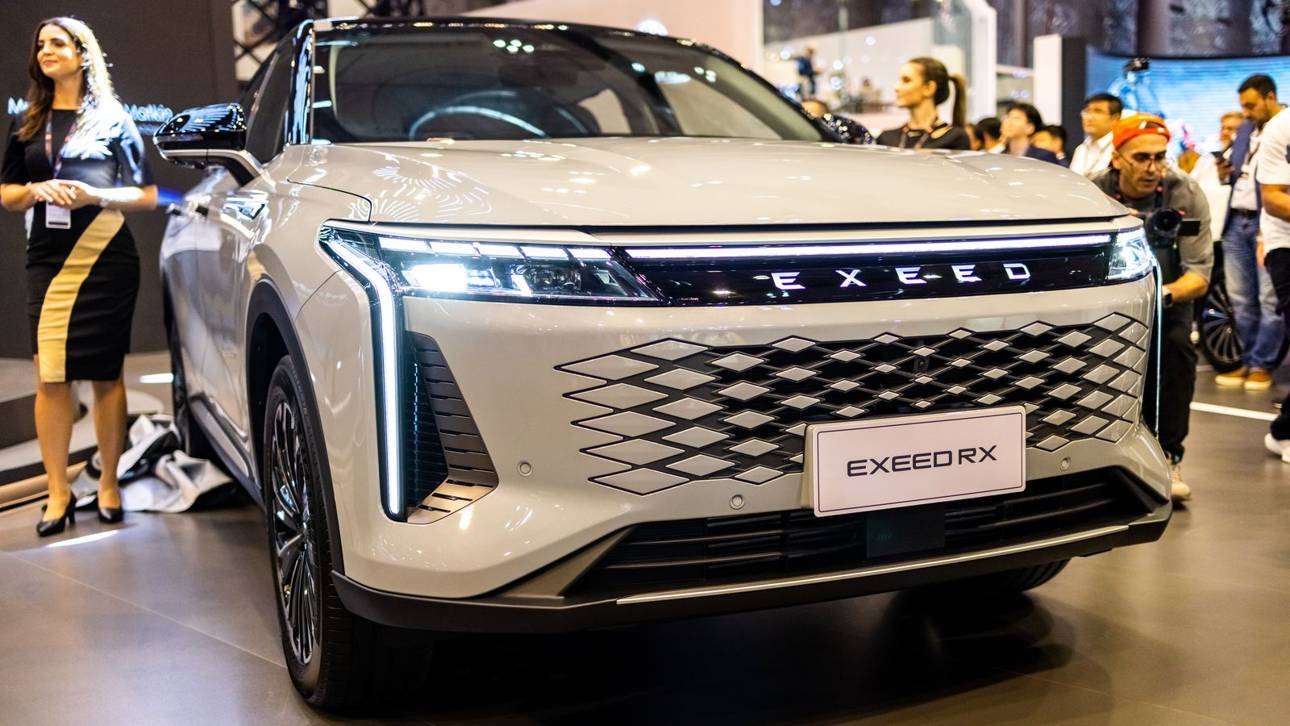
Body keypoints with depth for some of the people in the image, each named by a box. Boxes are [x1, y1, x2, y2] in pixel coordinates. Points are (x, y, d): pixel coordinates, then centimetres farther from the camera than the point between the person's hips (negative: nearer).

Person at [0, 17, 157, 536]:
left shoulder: (112, 120, 5)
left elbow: (148, 196, 3)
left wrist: (95, 195, -13)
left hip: (106, 260, -3)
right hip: (48, 260, 3)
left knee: (106, 375, 2)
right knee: (51, 377, -3)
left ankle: (109, 483, 11)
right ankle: (58, 493, 2)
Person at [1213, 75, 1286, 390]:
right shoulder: (1245, 130, 17)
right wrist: (1225, 173, 3)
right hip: (1237, 223, 7)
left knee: (1269, 300, -3)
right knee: (1241, 301, 9)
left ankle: (1261, 366, 2)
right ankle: (1248, 362, 17)